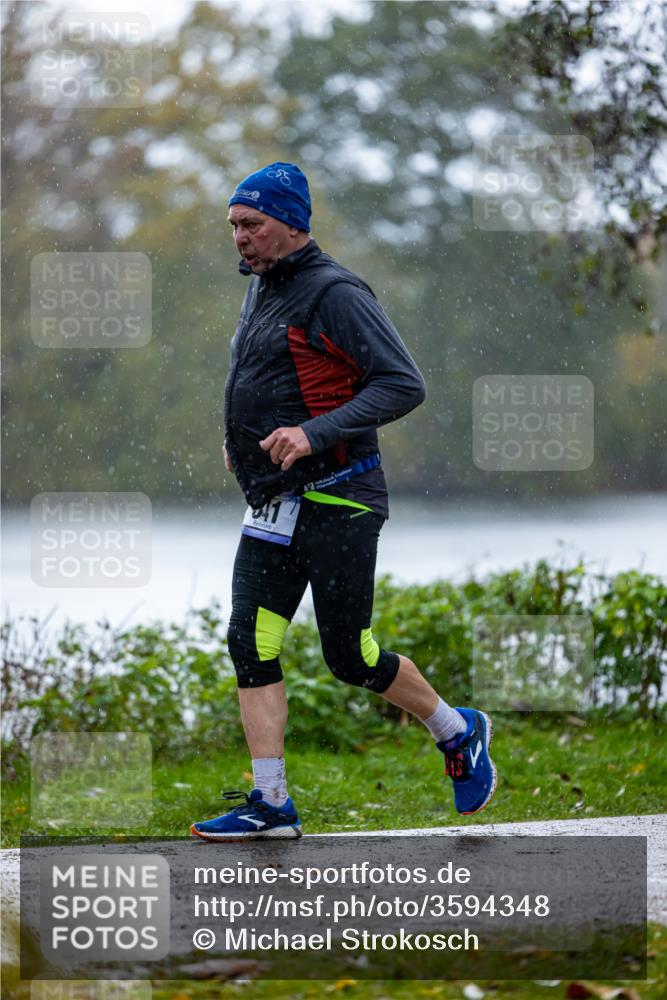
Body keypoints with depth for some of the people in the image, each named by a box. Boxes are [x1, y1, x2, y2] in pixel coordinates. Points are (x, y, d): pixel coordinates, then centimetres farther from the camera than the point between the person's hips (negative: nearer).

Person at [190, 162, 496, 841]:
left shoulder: (334, 293, -12)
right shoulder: (261, 289, 15)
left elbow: (403, 385, -18)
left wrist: (314, 433, -26)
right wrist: (241, 438, 18)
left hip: (336, 501, -8)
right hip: (272, 506, 8)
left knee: (350, 657, -2)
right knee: (251, 643, -4)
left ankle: (459, 733, 22)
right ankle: (271, 804, -3)